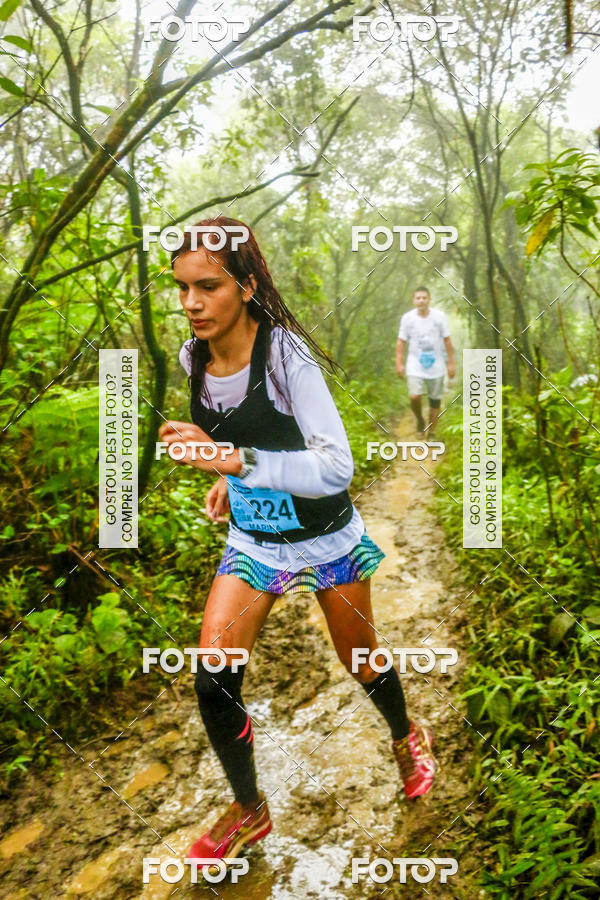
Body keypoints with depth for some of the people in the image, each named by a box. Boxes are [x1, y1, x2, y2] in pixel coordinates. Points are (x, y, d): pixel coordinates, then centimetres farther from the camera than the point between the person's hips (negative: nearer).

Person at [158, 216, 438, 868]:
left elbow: (337, 467, -34)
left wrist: (235, 460, -41)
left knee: (361, 665, 16)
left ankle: (406, 736, 52)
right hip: (252, 539, 4)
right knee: (212, 680, -6)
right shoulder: (193, 358, -7)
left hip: (324, 538, -4)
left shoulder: (285, 354, -27)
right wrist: (226, 477, 0)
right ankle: (248, 811, 21)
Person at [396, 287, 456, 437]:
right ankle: (420, 421, 12)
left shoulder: (439, 316, -1)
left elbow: (447, 341, 4)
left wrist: (452, 363, 3)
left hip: (436, 367, 1)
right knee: (414, 397, -18)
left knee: (435, 401, 6)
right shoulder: (407, 318, 0)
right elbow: (401, 342, 5)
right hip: (415, 367, -1)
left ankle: (431, 433, 21)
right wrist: (399, 363, -1)